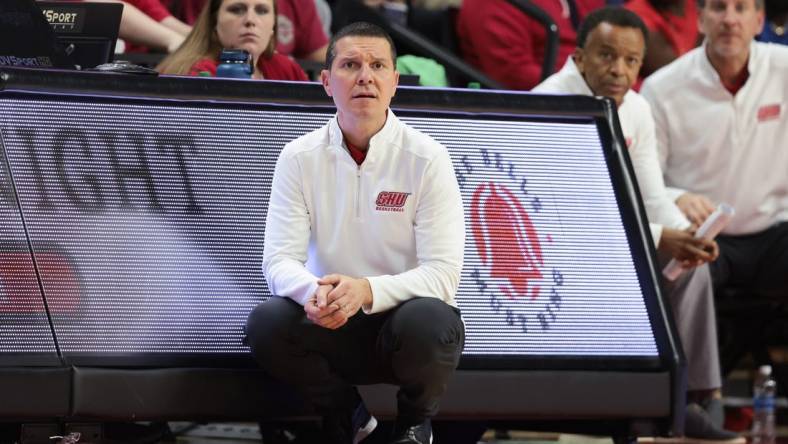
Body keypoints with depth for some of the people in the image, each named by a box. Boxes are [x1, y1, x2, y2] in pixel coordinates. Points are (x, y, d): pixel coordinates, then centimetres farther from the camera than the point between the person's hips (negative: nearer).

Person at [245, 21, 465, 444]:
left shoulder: (427, 159, -10)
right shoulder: (299, 158, -4)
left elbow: (441, 274, -17)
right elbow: (279, 260, -9)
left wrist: (367, 291, -37)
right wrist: (313, 291, -34)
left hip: (404, 317, -2)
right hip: (334, 325, 2)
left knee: (427, 320, -36)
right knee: (266, 323, -28)